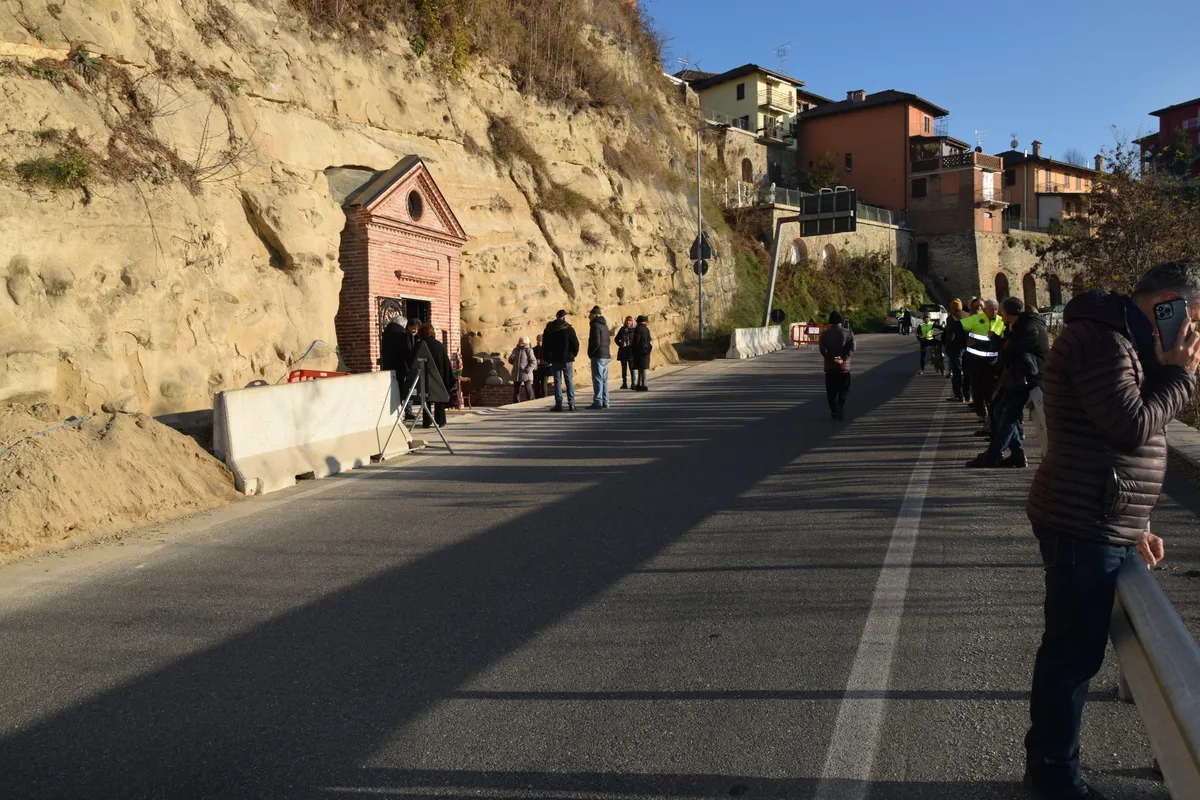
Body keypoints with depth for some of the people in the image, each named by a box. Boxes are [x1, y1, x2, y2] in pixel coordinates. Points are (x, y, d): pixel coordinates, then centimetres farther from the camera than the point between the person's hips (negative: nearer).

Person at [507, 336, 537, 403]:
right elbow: (511, 361, 17)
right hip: (516, 374, 6)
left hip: (526, 374, -6)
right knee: (516, 390, 8)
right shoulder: (515, 350, 12)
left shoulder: (528, 350, -4)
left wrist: (528, 369, -20)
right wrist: (511, 357, -6)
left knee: (528, 390, -7)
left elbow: (533, 362, -9)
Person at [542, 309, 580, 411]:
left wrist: (548, 358, 14)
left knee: (557, 382, 5)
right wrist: (573, 354, 9)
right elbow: (575, 344, -7)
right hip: (567, 360, -2)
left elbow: (545, 345, 6)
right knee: (569, 382, 5)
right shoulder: (569, 329, -6)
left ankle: (558, 404, -1)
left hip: (555, 360, 2)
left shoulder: (548, 330, 3)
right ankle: (571, 404, 1)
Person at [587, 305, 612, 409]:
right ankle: (605, 402, 14)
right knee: (604, 379, 11)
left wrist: (590, 353, -8)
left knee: (597, 379, -7)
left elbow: (596, 342, -19)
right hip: (606, 356, 9)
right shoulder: (604, 325, 16)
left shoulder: (595, 325, -12)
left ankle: (597, 402, -7)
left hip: (598, 356, -9)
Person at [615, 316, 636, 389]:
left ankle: (633, 383, 0)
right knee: (624, 368, 8)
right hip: (623, 351, 3)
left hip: (631, 351, -3)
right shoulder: (622, 329, 8)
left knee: (631, 367, -4)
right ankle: (624, 383, 13)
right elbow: (617, 339, 17)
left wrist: (633, 346, -10)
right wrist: (620, 344, 6)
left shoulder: (633, 330, -1)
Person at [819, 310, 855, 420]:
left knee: (831, 391, 8)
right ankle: (841, 412, -9)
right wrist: (843, 359, -16)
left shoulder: (825, 334, 0)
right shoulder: (848, 332, 0)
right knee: (844, 390, 6)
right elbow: (852, 348, -12)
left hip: (830, 367, 0)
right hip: (844, 366, 0)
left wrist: (832, 358, -11)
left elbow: (822, 349, -12)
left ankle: (834, 411, 5)